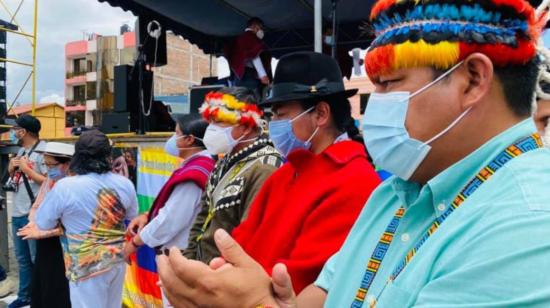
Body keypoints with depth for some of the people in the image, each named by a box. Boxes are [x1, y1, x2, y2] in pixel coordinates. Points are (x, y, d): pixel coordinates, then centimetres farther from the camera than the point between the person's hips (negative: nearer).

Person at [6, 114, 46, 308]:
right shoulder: (21, 150, 12)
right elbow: (14, 179, 20)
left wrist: (26, 169, -16)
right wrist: (11, 169, 0)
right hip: (17, 213, 9)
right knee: (22, 259, 19)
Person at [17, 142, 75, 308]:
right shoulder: (49, 180, 9)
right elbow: (36, 207, 16)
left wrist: (42, 233, -20)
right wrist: (34, 223, -5)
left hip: (63, 251, -9)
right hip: (45, 249, 9)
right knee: (39, 293, 19)